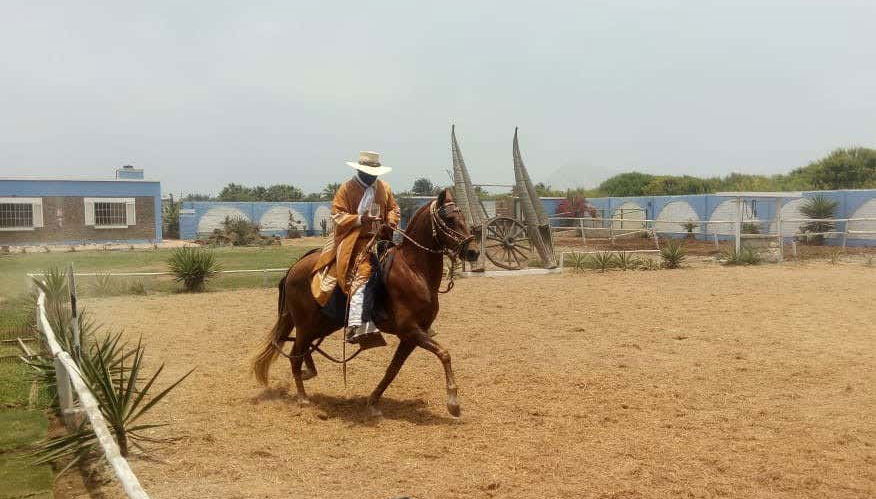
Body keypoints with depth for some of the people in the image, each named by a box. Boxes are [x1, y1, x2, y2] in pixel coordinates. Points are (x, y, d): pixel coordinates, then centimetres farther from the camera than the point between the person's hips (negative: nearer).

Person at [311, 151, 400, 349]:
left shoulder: (384, 188, 12)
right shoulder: (347, 188, -3)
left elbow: (394, 209, 21)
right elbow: (337, 216, -6)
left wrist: (391, 223, -2)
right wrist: (359, 219, -21)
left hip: (380, 238, 6)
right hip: (354, 240, -6)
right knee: (362, 274, -27)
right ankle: (357, 327, -34)